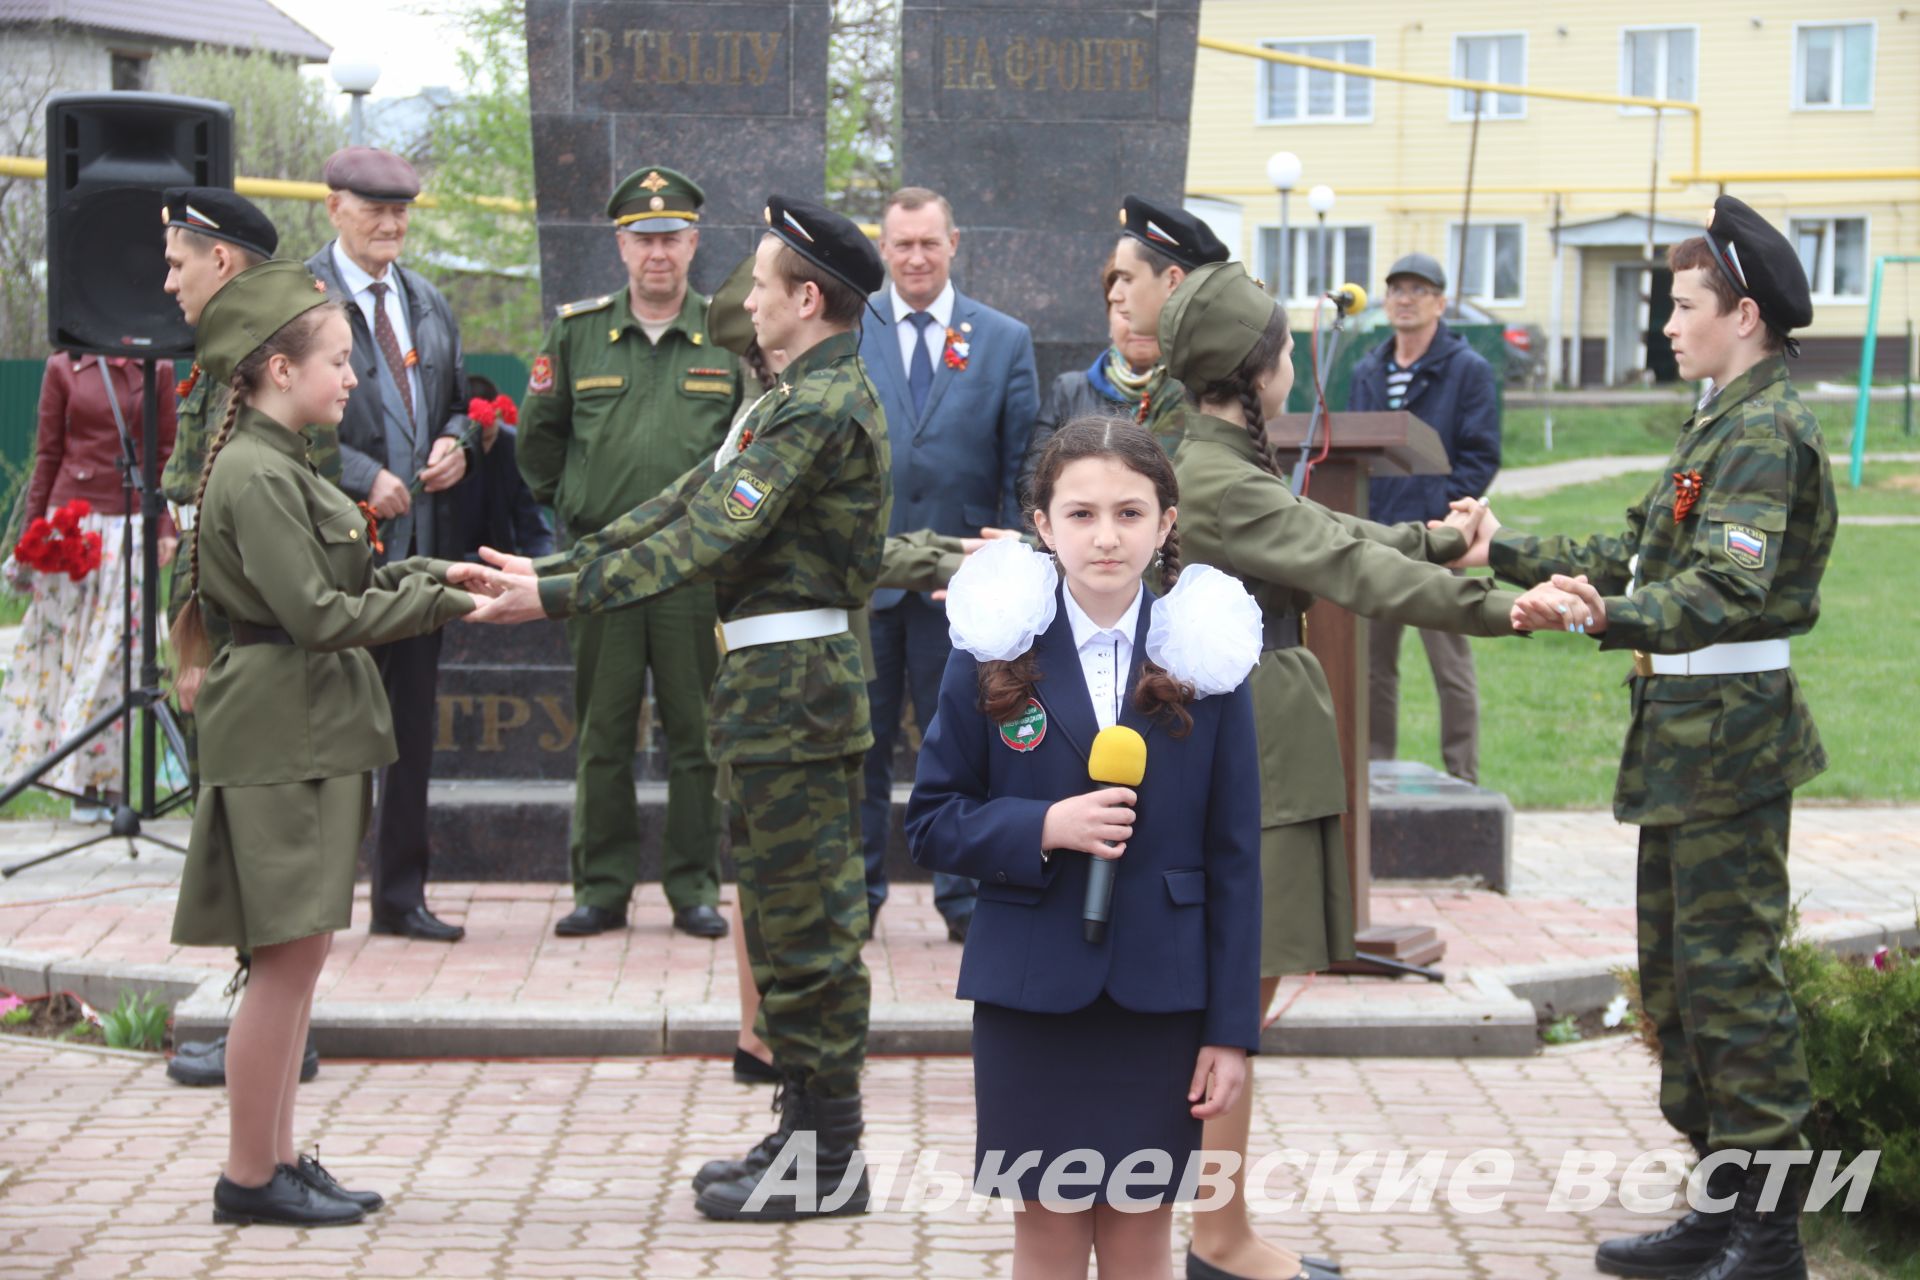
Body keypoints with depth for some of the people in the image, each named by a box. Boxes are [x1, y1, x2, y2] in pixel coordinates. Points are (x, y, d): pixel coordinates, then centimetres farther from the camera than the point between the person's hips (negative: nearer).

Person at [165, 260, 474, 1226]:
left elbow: (334, 586, 15)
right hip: (281, 736, -10)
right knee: (288, 958, -5)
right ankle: (250, 1177, 4)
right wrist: (437, 598, -13)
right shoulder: (255, 475, -16)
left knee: (295, 958, 13)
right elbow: (318, 615, -19)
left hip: (311, 733, 10)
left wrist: (424, 575, 3)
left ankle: (278, 1158, 20)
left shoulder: (276, 465, 16)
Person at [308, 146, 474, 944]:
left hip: (420, 540, 7)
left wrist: (454, 444, 3)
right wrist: (363, 477, -18)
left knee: (414, 724, 11)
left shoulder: (429, 305, 16)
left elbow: (455, 402, 25)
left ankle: (401, 898, 19)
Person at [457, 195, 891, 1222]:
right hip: (785, 679, 10)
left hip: (793, 682, -10)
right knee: (792, 917, 15)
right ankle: (809, 1132, 23)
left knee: (805, 924, -4)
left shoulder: (824, 405, -16)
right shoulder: (808, 397, 17)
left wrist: (556, 598, -22)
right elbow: (692, 501, 17)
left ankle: (826, 1166, 3)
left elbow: (710, 536, -23)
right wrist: (552, 566, 12)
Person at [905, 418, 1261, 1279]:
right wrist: (1041, 828, -17)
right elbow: (931, 822, 2)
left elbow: (1234, 855, 0)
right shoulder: (996, 654, -1)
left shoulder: (1201, 658, -2)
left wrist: (1232, 1027, -3)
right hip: (1031, 992, 0)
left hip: (1159, 996, 0)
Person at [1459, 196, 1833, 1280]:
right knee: (1677, 971, 15)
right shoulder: (1727, 421, 17)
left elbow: (1726, 588, -30)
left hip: (1730, 733, -11)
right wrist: (1509, 553, 25)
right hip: (1687, 733, 11)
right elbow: (1638, 553, 23)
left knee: (1731, 968, -6)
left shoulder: (1768, 429, -16)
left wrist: (1612, 618, -45)